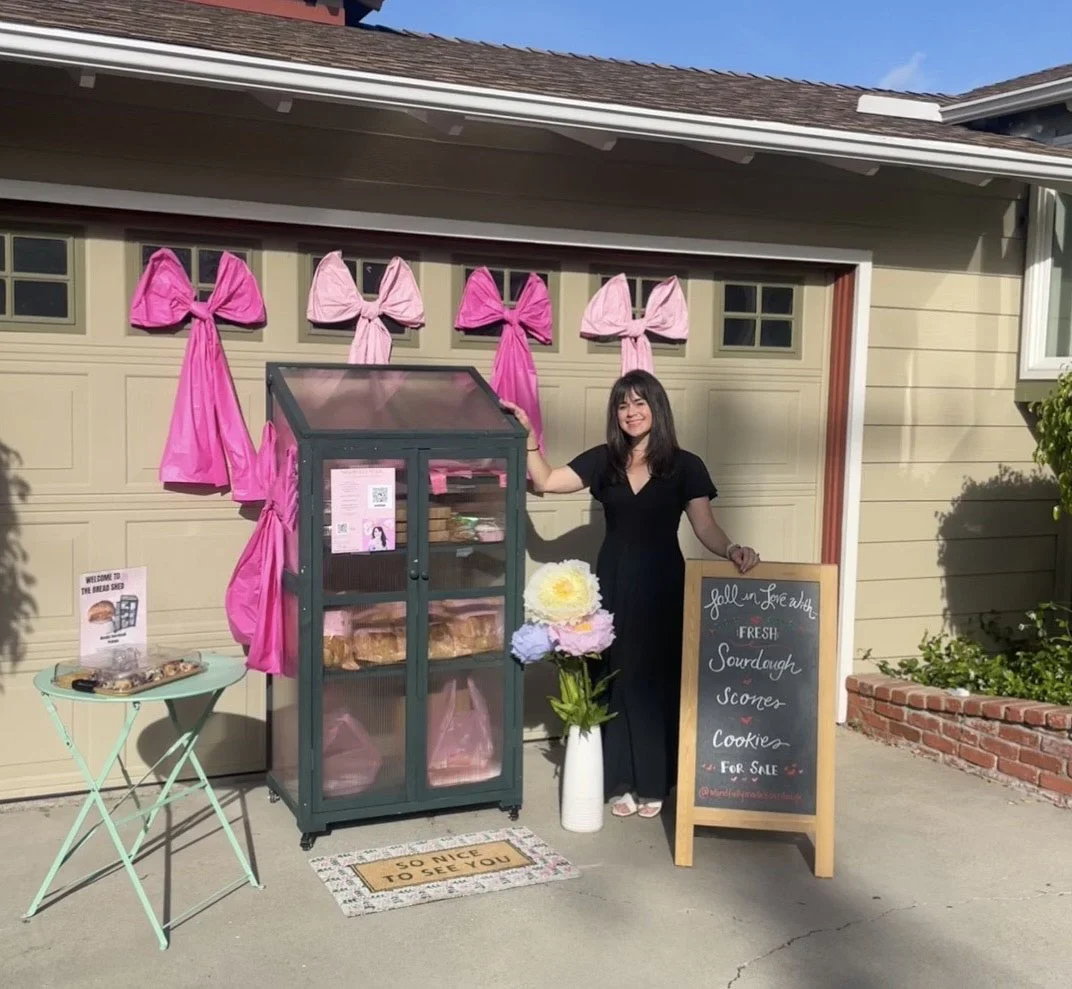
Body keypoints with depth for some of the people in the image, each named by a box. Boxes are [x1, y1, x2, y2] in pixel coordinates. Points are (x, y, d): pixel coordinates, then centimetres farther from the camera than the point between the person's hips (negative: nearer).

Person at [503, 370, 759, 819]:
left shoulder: (685, 466, -3)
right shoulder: (603, 461, 4)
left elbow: (705, 526, -5)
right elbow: (546, 482, 3)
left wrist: (732, 550, -23)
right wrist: (528, 437, -6)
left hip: (662, 583, -2)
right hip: (613, 581, 3)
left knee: (658, 679, 4)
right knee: (616, 679, 5)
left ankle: (654, 783, 17)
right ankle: (622, 781, 17)